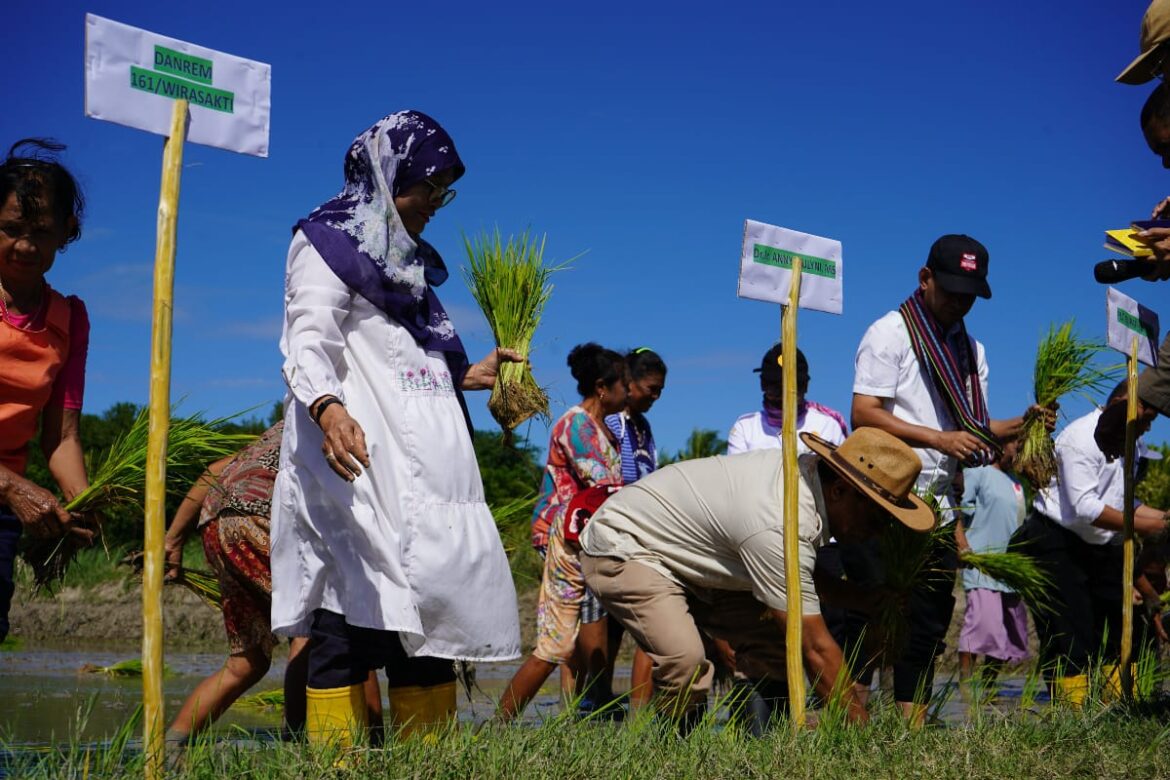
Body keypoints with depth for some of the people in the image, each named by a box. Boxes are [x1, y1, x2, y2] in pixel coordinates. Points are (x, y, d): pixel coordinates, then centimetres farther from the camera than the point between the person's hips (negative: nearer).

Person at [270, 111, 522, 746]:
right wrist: (328, 409, -32)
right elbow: (309, 344, -14)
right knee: (354, 616, -14)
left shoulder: (407, 259, 26)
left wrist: (469, 376, 25)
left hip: (425, 466, 8)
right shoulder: (328, 243, 1)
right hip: (359, 455, -8)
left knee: (427, 608, 3)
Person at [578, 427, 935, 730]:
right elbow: (816, 648, -31)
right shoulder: (778, 527, -36)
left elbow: (795, 577, 9)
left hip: (687, 558, 10)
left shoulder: (807, 470, -8)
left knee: (775, 642, -1)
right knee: (685, 660, -32)